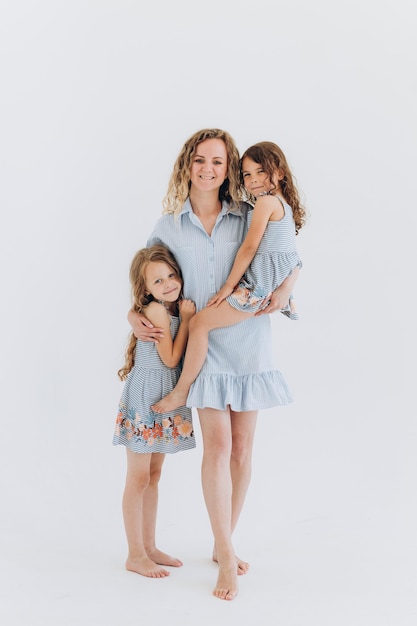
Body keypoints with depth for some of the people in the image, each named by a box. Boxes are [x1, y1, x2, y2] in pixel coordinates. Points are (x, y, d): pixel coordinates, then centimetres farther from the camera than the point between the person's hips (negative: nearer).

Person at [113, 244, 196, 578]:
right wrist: (187, 319, -16)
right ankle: (135, 555, 10)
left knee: (154, 475, 14)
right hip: (145, 399, -8)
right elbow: (171, 358, -17)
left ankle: (149, 546, 25)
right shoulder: (156, 310, -18)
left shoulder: (178, 308, 6)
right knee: (138, 478, 0)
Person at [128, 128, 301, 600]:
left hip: (249, 344, 1)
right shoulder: (168, 227, 4)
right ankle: (226, 556, 0)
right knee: (218, 444, -11)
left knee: (242, 449, 6)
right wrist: (135, 315, -2)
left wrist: (286, 286, -8)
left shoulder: (249, 218, 3)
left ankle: (223, 544, 24)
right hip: (203, 346, -1)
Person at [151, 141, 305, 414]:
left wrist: (228, 286, -10)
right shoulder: (286, 205, 18)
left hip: (256, 287, -11)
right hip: (274, 287, 11)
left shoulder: (266, 202, -10)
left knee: (200, 321, -11)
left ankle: (181, 391, -8)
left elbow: (249, 248, -14)